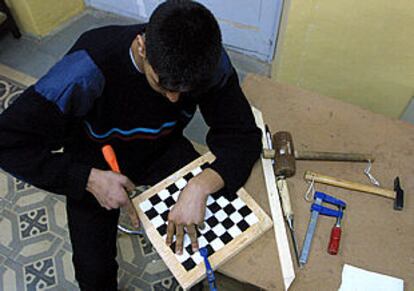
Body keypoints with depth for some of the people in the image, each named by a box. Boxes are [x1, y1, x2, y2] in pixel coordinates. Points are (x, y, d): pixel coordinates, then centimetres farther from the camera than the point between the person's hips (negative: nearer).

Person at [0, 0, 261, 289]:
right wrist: (89, 179, -36)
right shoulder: (89, 68, -36)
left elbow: (243, 134, -23)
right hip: (96, 163, -2)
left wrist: (200, 186, -41)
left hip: (162, 148, 3)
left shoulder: (209, 59, -27)